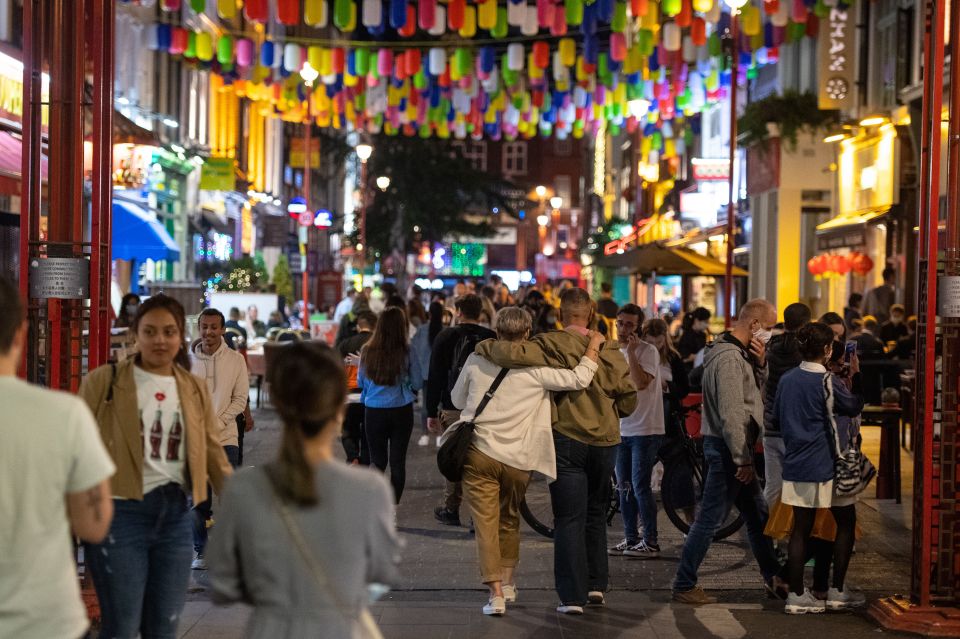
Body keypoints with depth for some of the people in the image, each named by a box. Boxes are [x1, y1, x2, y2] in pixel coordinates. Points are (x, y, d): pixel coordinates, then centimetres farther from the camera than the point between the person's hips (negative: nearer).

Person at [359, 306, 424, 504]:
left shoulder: (367, 351, -6)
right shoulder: (407, 352, -11)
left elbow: (360, 382, 6)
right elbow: (417, 383, -3)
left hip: (373, 411, 1)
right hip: (401, 411, -1)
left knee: (377, 460, 12)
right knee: (397, 461, 9)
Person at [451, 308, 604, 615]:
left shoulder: (477, 360, 1)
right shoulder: (535, 367, -6)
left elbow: (457, 399, 15)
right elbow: (579, 379, -11)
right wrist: (593, 345, 3)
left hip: (479, 452, 0)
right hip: (517, 459, 0)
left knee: (486, 522, 0)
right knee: (509, 519, 21)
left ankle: (496, 593, -9)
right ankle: (508, 583, 28)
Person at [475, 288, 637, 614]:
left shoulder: (551, 346, -11)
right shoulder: (610, 350, 0)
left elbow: (513, 353, -26)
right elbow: (628, 403, 3)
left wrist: (485, 347, -7)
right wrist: (631, 374, 24)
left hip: (567, 440, -3)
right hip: (605, 442, 3)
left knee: (569, 518, 1)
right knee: (596, 514, 20)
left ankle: (572, 596, -1)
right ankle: (596, 584, 23)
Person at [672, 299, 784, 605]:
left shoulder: (740, 354, 13)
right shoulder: (729, 358, -19)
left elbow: (759, 394, 18)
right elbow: (731, 414, -23)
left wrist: (759, 363, 2)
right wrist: (743, 460, -21)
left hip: (736, 447, 11)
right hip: (727, 447, -11)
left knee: (757, 514, 19)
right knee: (710, 519, -5)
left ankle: (772, 575, 32)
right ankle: (684, 586, 1)